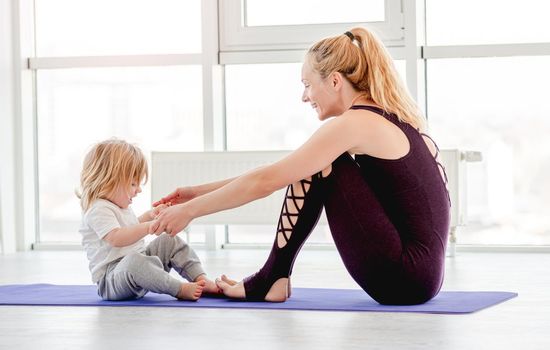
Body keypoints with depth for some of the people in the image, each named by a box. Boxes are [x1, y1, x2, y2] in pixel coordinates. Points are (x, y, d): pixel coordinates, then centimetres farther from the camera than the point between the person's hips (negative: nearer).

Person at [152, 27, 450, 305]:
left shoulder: (352, 124, -12)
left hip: (404, 276, -9)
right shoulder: (386, 117, 16)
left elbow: (266, 181, -11)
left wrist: (190, 210, 0)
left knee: (320, 166, -4)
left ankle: (272, 278, 5)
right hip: (422, 276, 9)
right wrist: (200, 193, 20)